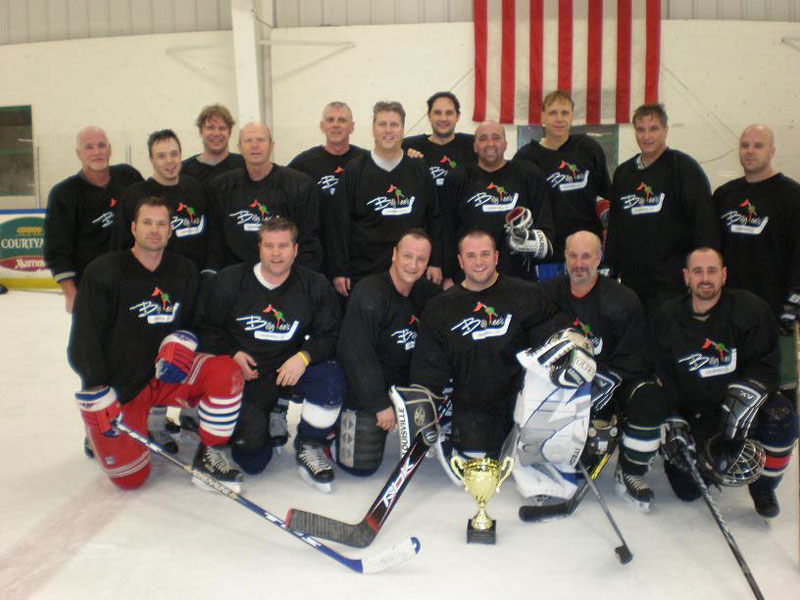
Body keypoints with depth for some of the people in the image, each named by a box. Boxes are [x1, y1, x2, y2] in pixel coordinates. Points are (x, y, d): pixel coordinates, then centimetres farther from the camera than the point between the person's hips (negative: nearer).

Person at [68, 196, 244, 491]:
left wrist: (185, 340, -13)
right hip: (115, 386, -3)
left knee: (226, 371, -24)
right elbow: (84, 337, -13)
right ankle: (99, 434, 27)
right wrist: (98, 394, -21)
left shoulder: (185, 272, 3)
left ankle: (209, 455, -7)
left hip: (165, 376, 4)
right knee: (130, 477, -7)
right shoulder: (103, 271, -10)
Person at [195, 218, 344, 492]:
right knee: (252, 463, -17)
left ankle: (309, 447, -5)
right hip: (246, 373, -1)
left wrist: (304, 356, -21)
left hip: (291, 367, 2)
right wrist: (231, 354, -11)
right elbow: (207, 328, 5)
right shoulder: (228, 282, -5)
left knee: (331, 378, -32)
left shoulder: (315, 285, -4)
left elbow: (330, 335, -3)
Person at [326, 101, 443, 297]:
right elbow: (338, 223, -1)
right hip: (363, 273, -1)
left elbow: (434, 218, 9)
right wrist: (339, 271, -6)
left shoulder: (419, 169, 7)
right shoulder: (355, 170, 1)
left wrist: (435, 263, 4)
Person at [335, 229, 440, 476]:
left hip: (403, 384, 7)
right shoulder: (369, 294, -21)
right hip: (362, 389, -6)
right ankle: (339, 424, 21)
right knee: (362, 466, -7)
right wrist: (381, 405, -20)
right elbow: (356, 354, -23)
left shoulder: (425, 291, 2)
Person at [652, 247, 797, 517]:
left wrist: (745, 396, -31)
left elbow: (765, 365, -12)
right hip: (693, 411, 1)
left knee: (781, 418, -32)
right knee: (687, 489, -9)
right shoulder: (666, 317, -4)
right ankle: (708, 459, 29)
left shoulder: (750, 308, -10)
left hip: (740, 405, 0)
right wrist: (673, 422, -9)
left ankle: (763, 487, -3)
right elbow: (662, 376, -1)